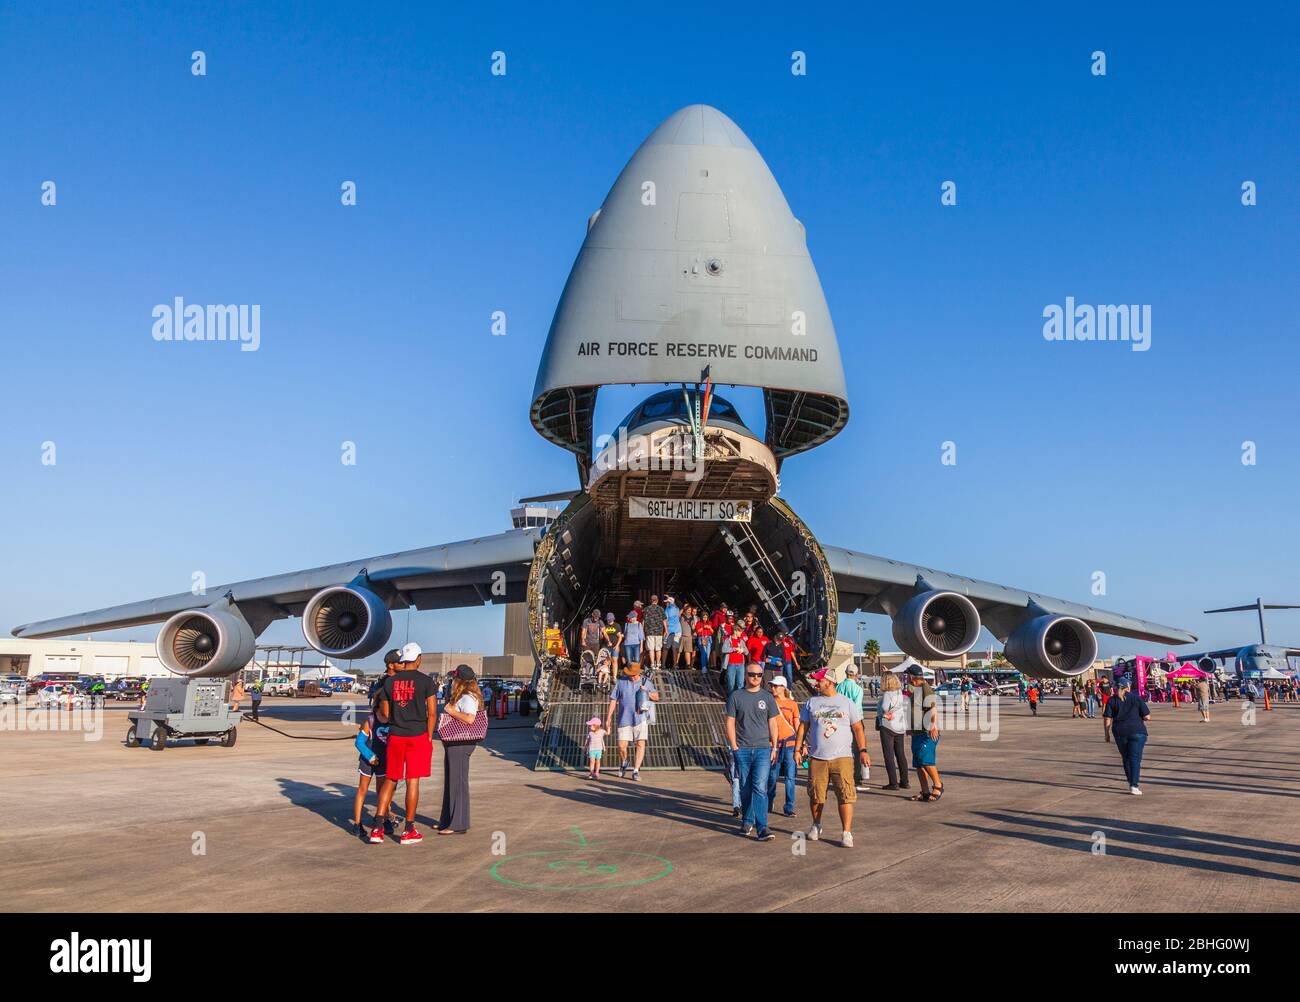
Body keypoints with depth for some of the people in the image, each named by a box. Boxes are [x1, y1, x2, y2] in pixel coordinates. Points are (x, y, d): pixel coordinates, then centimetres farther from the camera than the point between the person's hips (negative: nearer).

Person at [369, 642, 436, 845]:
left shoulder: (389, 681, 4)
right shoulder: (426, 681, -6)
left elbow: (385, 715, 8)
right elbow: (432, 713, -7)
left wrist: (377, 714, 30)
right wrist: (429, 737, 4)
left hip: (395, 737, 3)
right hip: (418, 736, -3)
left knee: (390, 780, 13)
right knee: (412, 781, 3)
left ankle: (377, 828, 8)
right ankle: (409, 832, 10)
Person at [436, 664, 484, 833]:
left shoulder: (468, 697, -16)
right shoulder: (460, 696, 16)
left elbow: (469, 718, -29)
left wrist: (451, 711, -20)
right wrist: (449, 710, 7)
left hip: (460, 744, -11)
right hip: (453, 743, 11)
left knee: (458, 782, -4)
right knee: (450, 781, 17)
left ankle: (458, 825, 3)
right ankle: (447, 821, 28)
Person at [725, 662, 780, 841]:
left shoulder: (767, 697, 8)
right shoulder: (735, 696, 4)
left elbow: (772, 724, 11)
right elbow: (730, 722, 4)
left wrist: (774, 747, 5)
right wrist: (734, 747, -2)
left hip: (763, 749, 0)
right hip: (742, 750, 0)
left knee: (760, 787, -11)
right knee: (745, 788, 8)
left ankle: (762, 827, -13)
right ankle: (747, 822, 23)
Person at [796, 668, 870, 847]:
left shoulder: (847, 703, 6)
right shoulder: (811, 703, 11)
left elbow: (857, 728, 4)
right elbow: (803, 727, 14)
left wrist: (863, 750, -6)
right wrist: (798, 749, 6)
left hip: (842, 757, -2)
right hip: (816, 758, 2)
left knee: (845, 796, -7)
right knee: (816, 796, 7)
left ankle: (847, 833, -1)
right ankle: (816, 826, 30)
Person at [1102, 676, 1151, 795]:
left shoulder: (1112, 700, 3)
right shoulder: (1136, 698, 0)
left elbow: (1107, 719, -2)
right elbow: (1147, 716, -2)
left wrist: (1107, 733, 7)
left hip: (1120, 732, 2)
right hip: (1137, 731, -2)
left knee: (1126, 758, 17)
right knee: (1135, 758, -3)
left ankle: (1132, 783, 22)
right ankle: (1134, 786, -13)